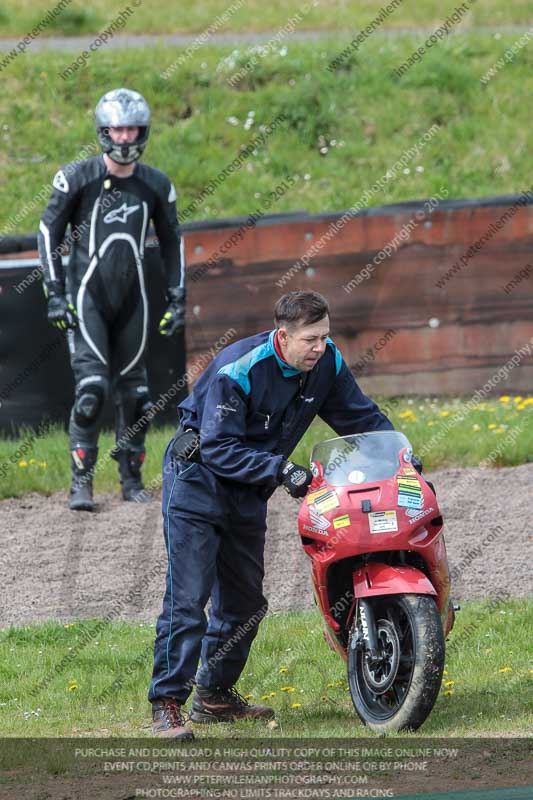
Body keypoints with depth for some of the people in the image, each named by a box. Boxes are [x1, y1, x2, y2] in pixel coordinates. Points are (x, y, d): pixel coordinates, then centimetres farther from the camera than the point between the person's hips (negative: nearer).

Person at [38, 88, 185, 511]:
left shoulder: (156, 185, 5)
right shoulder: (77, 177, -4)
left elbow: (172, 242, 15)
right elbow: (49, 231, 0)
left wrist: (177, 298, 10)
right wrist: (55, 293, -6)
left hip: (132, 297, 4)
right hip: (88, 293, -4)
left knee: (134, 390, 6)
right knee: (91, 388, -15)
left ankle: (132, 480, 18)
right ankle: (81, 482, -12)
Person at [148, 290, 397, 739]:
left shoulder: (326, 363, -8)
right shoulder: (237, 371, -27)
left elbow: (362, 417, 5)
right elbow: (219, 448, -26)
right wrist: (280, 470, -34)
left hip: (249, 490, 7)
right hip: (199, 475, -7)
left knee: (245, 600, 13)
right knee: (188, 596, -15)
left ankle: (215, 696, 27)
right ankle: (167, 705, -16)